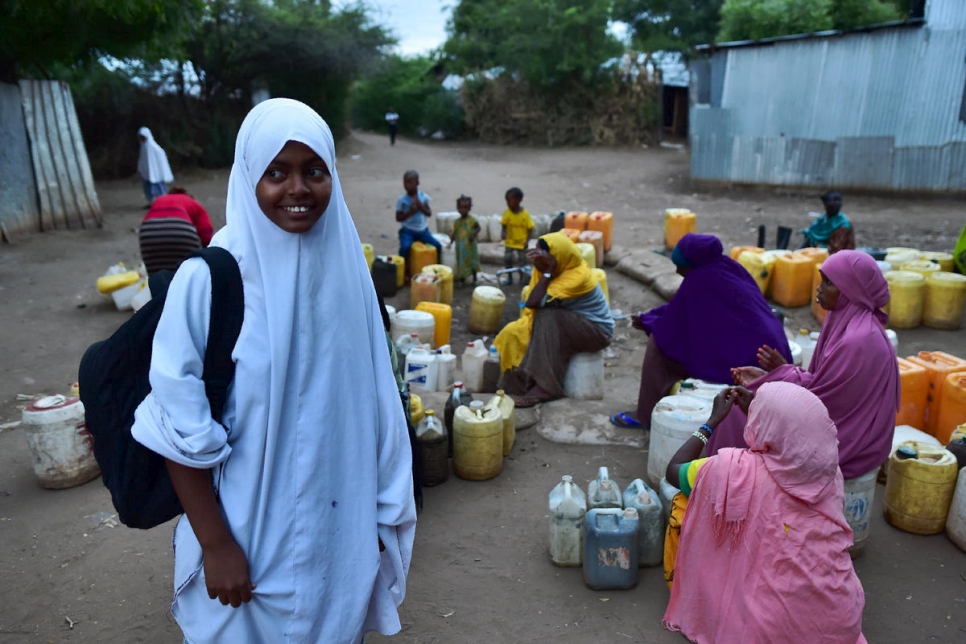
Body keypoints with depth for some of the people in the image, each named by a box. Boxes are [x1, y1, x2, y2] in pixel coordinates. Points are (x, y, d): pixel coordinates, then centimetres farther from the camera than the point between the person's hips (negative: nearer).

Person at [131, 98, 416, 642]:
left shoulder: (347, 267, -6)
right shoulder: (210, 276, -17)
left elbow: (372, 399, 0)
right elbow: (180, 427, -12)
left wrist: (380, 512, 5)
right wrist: (216, 544, -11)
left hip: (340, 529, 3)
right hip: (248, 530, -3)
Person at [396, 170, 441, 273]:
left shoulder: (424, 197, -1)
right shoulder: (401, 200, -8)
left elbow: (429, 213, 4)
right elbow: (398, 218, -5)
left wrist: (421, 207, -14)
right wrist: (410, 212, -19)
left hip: (422, 230, 3)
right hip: (407, 230, -3)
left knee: (437, 245, -10)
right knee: (405, 247, -30)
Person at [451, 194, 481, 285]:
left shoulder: (472, 220, -7)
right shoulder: (457, 222, 4)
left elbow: (478, 228, -3)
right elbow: (455, 233, 11)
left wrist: (474, 234, -19)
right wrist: (451, 242, 6)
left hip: (470, 245, -3)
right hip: (460, 246, 3)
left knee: (472, 263, 7)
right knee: (461, 262, 7)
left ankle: (474, 279, 21)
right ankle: (462, 279, 19)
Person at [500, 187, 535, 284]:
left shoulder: (525, 214, -13)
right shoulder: (507, 213, -8)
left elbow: (529, 228, -7)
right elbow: (504, 225, -1)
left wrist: (527, 240, -13)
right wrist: (503, 233, -21)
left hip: (521, 243, -2)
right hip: (509, 243, 2)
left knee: (522, 261, 7)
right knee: (507, 260, 4)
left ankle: (522, 279, 25)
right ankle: (509, 278, 22)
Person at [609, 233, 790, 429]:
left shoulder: (698, 281, -15)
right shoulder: (727, 266, 8)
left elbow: (672, 327, -6)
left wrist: (646, 322, 12)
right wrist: (650, 318, 21)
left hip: (741, 361, -9)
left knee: (659, 343, -1)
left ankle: (647, 415, 9)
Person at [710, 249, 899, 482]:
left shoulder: (858, 341, -26)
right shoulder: (846, 322, 3)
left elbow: (822, 396, -21)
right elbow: (820, 382, 7)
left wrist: (782, 371, -11)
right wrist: (768, 376, -2)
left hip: (847, 444, -9)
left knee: (743, 415, -9)